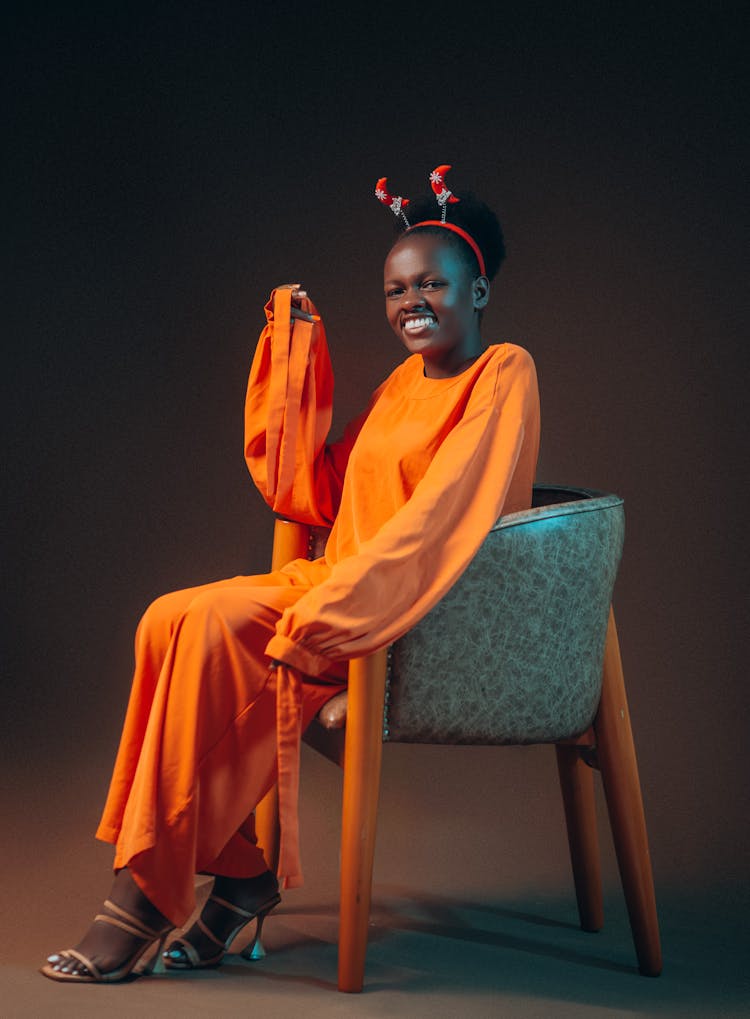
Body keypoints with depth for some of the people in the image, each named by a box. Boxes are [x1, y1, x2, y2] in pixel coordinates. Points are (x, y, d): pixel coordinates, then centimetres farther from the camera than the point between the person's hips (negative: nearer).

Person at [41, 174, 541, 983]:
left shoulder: (503, 376, -4)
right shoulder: (402, 383, 20)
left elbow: (438, 519, -17)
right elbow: (307, 493, 13)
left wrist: (316, 617, -23)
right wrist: (296, 350, 10)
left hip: (421, 613, -7)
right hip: (348, 591, 7)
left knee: (220, 629, -25)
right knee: (172, 622, -16)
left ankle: (150, 894, -16)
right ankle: (240, 872, -13)